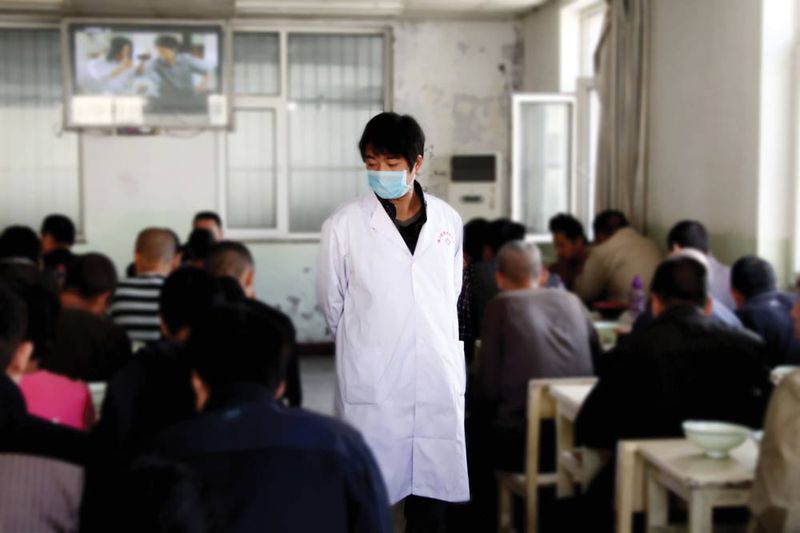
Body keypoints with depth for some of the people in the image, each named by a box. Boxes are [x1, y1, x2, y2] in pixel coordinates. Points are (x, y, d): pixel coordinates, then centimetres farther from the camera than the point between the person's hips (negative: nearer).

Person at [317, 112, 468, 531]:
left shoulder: (448, 221, 6)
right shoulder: (344, 225, -5)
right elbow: (331, 303, 6)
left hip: (439, 383, 3)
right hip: (372, 386, -3)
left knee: (432, 496, 8)